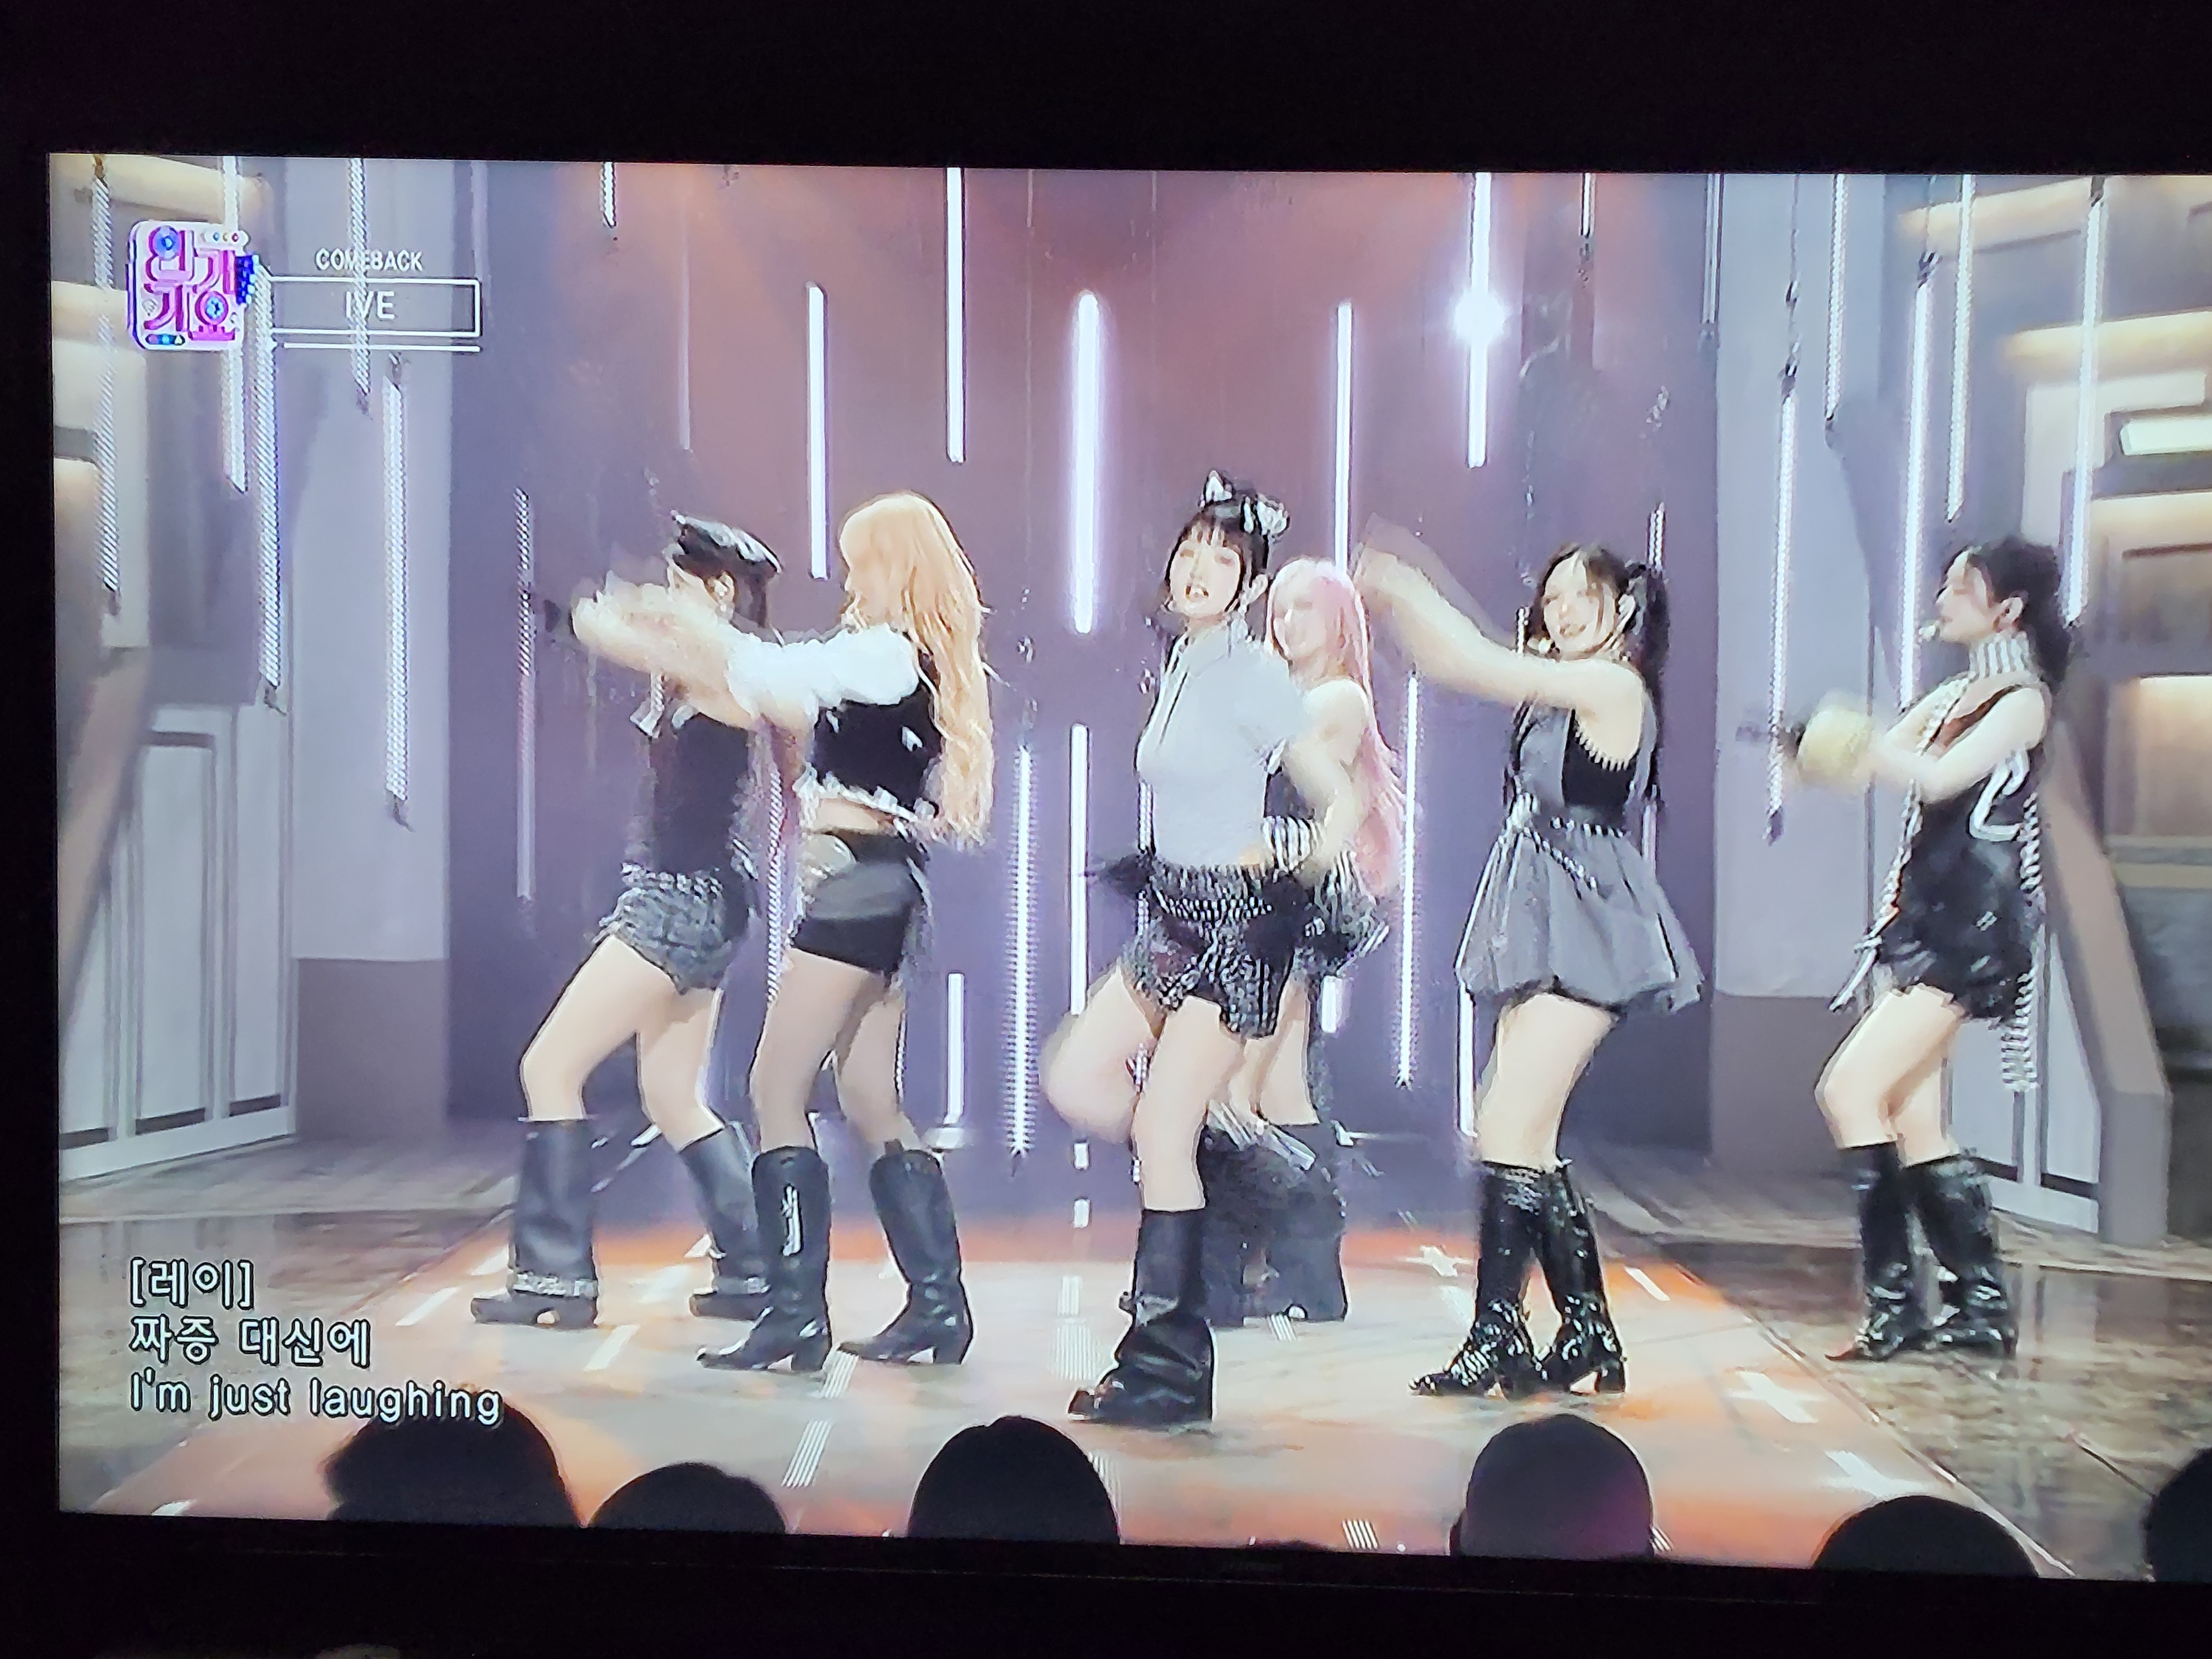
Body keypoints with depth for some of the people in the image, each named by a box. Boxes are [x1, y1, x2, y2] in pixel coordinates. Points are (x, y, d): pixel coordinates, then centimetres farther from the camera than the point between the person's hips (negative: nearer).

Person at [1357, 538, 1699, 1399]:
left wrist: (1406, 592, -3)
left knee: (1508, 1128, -12)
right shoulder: (1559, 689, 18)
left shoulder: (1615, 686, -8)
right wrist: (1396, 602, 8)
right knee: (1529, 1144, 9)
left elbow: (1484, 667, -12)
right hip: (1542, 933, 9)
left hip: (1587, 930, -9)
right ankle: (1589, 1336, 18)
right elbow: (1464, 666, 19)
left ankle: (1498, 1337, -5)